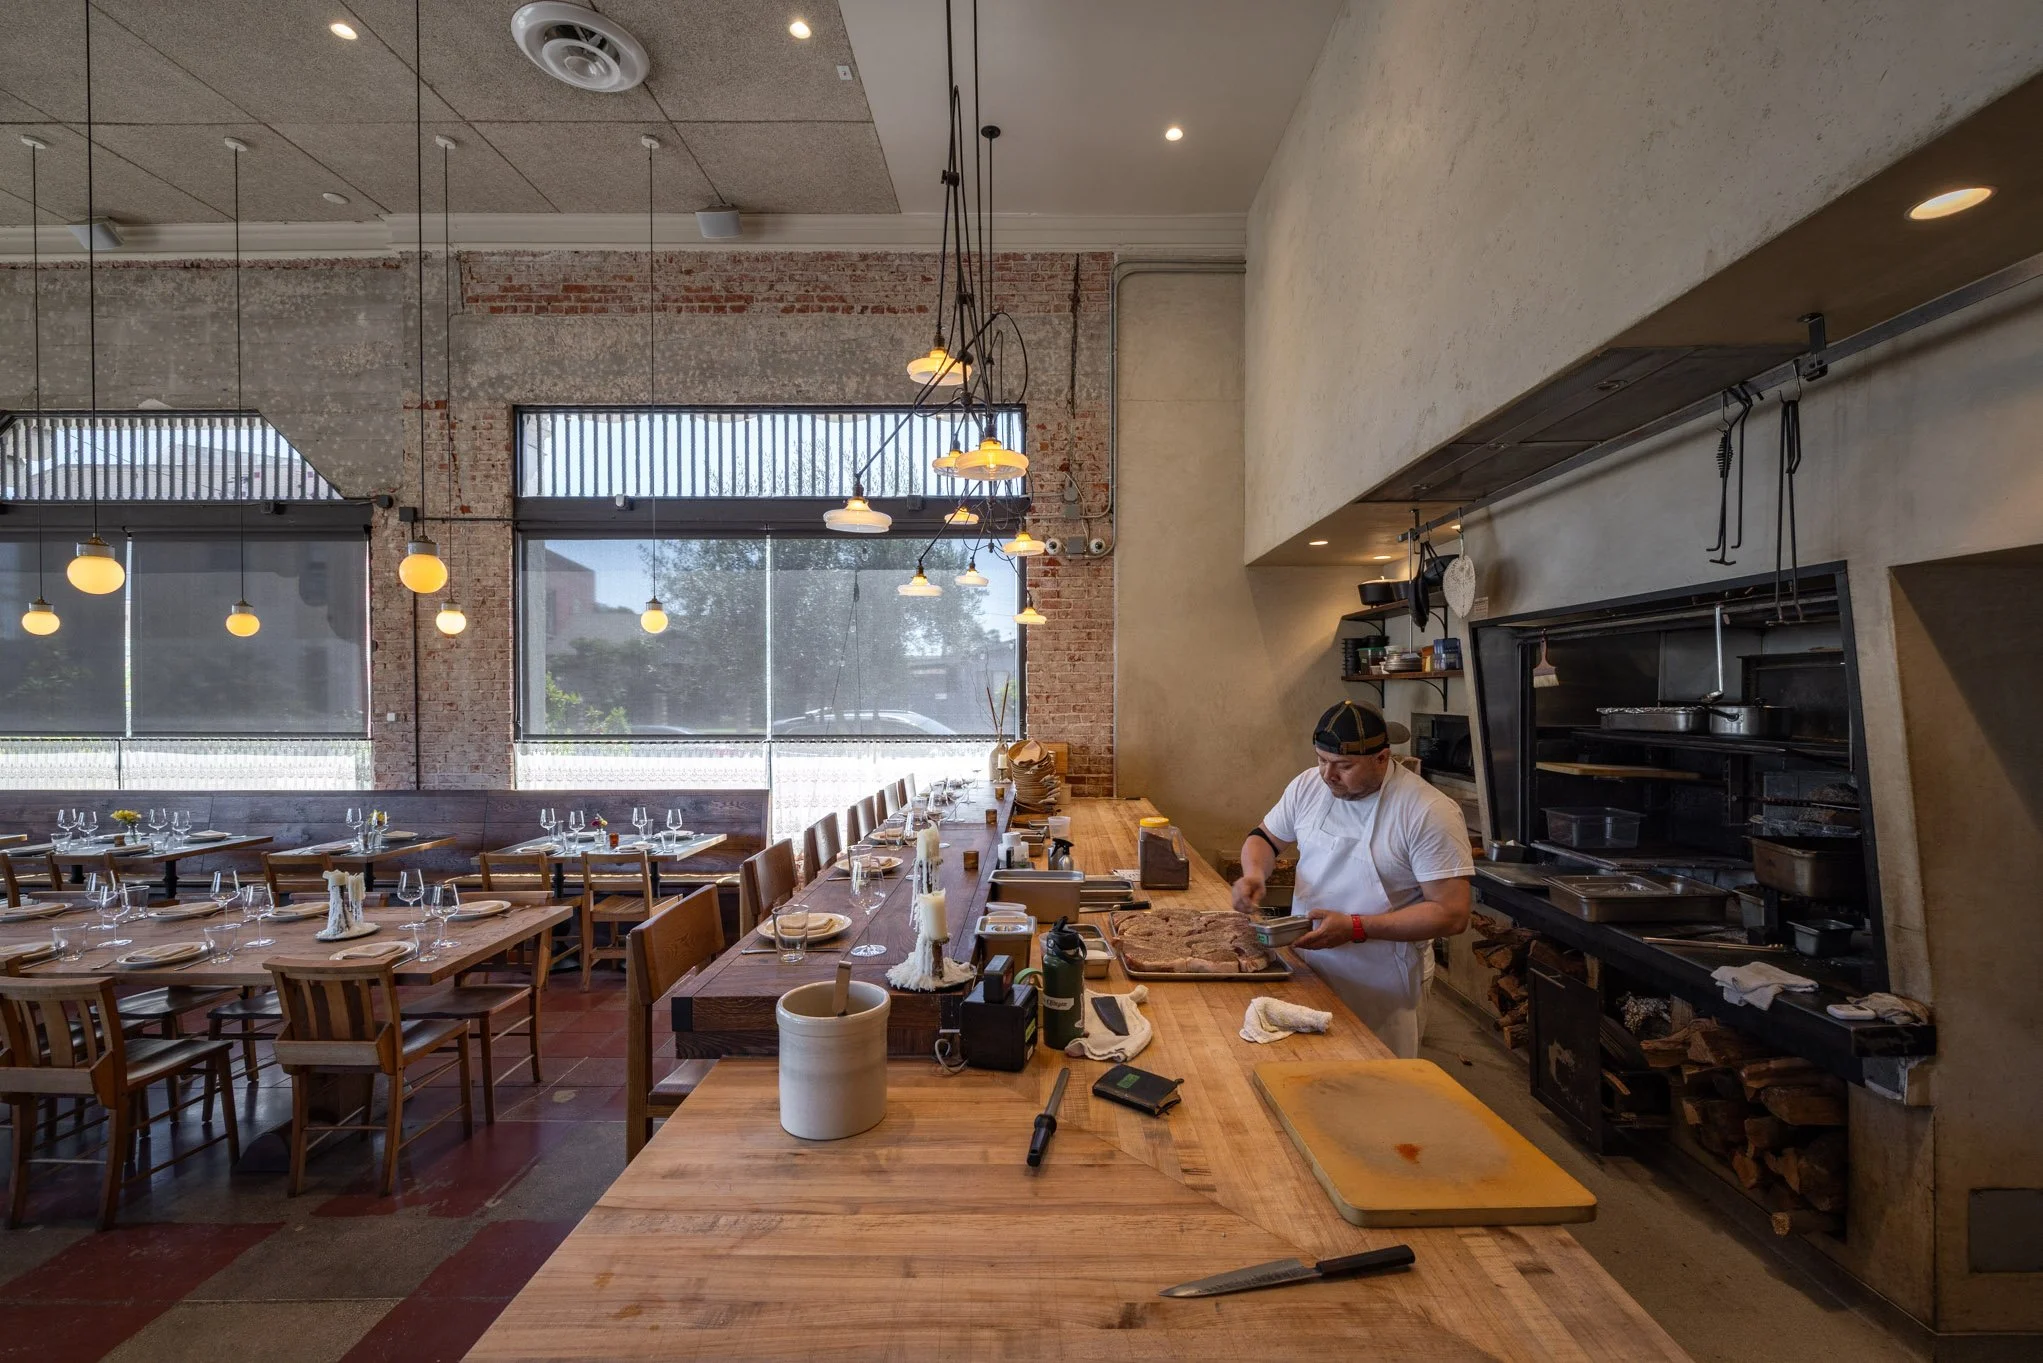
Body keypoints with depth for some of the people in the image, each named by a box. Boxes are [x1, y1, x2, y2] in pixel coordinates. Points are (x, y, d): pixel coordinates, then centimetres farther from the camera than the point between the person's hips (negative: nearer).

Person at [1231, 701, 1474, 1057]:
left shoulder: (1430, 812, -19)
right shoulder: (1308, 785, -4)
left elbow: (1451, 914, -19)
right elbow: (1264, 836, 11)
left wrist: (1355, 928, -25)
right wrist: (1254, 874, -12)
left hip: (1382, 989, -4)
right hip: (1306, 967, 5)